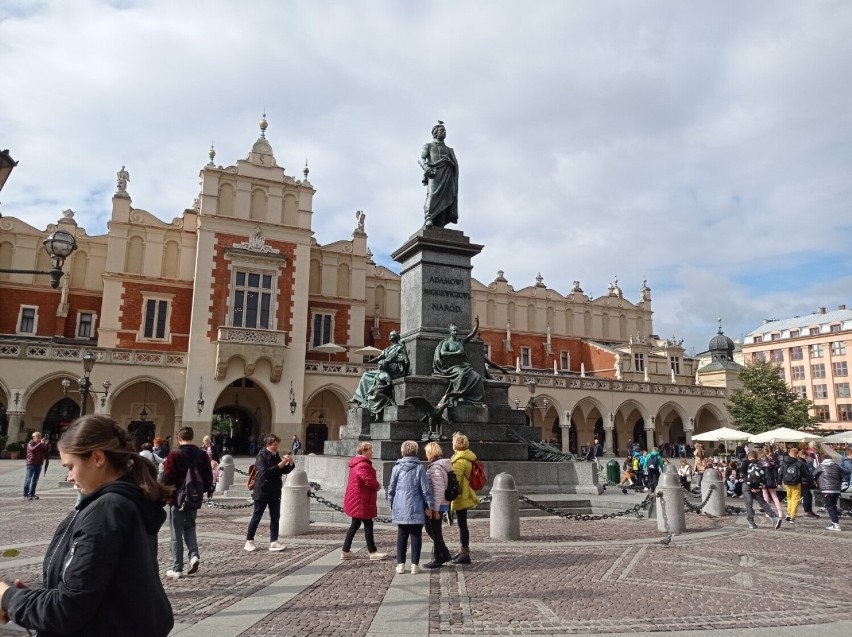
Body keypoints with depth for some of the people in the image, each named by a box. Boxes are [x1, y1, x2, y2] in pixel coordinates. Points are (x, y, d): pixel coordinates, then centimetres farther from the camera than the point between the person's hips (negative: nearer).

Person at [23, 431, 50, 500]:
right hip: (31, 463, -6)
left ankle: (31, 494, 10)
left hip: (39, 464, 6)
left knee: (35, 480, 6)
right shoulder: (30, 443, -2)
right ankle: (25, 495, -2)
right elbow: (32, 449, -22)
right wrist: (40, 443, -25)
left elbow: (46, 452, 11)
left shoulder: (41, 444, 15)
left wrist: (47, 445, -3)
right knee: (28, 479, -5)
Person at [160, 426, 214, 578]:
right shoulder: (202, 454, 0)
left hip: (177, 499, -4)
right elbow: (208, 477, 2)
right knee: (190, 527, 22)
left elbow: (166, 478, -16)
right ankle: (194, 555, 2)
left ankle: (177, 569, 9)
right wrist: (206, 489, 18)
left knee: (176, 533, 5)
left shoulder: (174, 455, -15)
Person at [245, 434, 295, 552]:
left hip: (275, 493, 7)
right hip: (262, 493, -7)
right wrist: (281, 463, -29)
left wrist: (290, 463, -5)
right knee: (256, 517, 3)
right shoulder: (261, 456, -13)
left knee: (275, 517, 6)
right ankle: (249, 541, 14)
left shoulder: (276, 456, 10)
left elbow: (285, 471, 14)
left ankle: (274, 542, 10)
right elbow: (266, 471, -27)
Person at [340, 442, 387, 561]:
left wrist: (375, 485, 7)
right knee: (368, 525, -1)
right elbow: (370, 481, -26)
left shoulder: (357, 463, 15)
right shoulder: (363, 465, -20)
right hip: (361, 501, -11)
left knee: (355, 525, 15)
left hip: (356, 500, 11)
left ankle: (345, 551, 18)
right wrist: (378, 485, -6)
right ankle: (372, 552, 8)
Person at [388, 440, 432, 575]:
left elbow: (391, 488, 5)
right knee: (416, 536, 7)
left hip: (400, 509, 2)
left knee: (402, 536, 11)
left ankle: (400, 564, 13)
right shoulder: (419, 468, -6)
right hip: (416, 509, -2)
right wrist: (429, 505, 4)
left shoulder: (397, 468, -1)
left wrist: (391, 504, 19)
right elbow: (426, 488, -5)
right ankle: (415, 565, 8)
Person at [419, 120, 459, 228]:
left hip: (447, 176, 3)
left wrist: (449, 161, -4)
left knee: (445, 197, -13)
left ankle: (440, 225, -21)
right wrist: (426, 167, -17)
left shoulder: (448, 149, 32)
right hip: (434, 174, -3)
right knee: (432, 194, -25)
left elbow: (455, 165, 20)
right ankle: (429, 219, -35)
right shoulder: (428, 145, 23)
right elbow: (421, 158, 5)